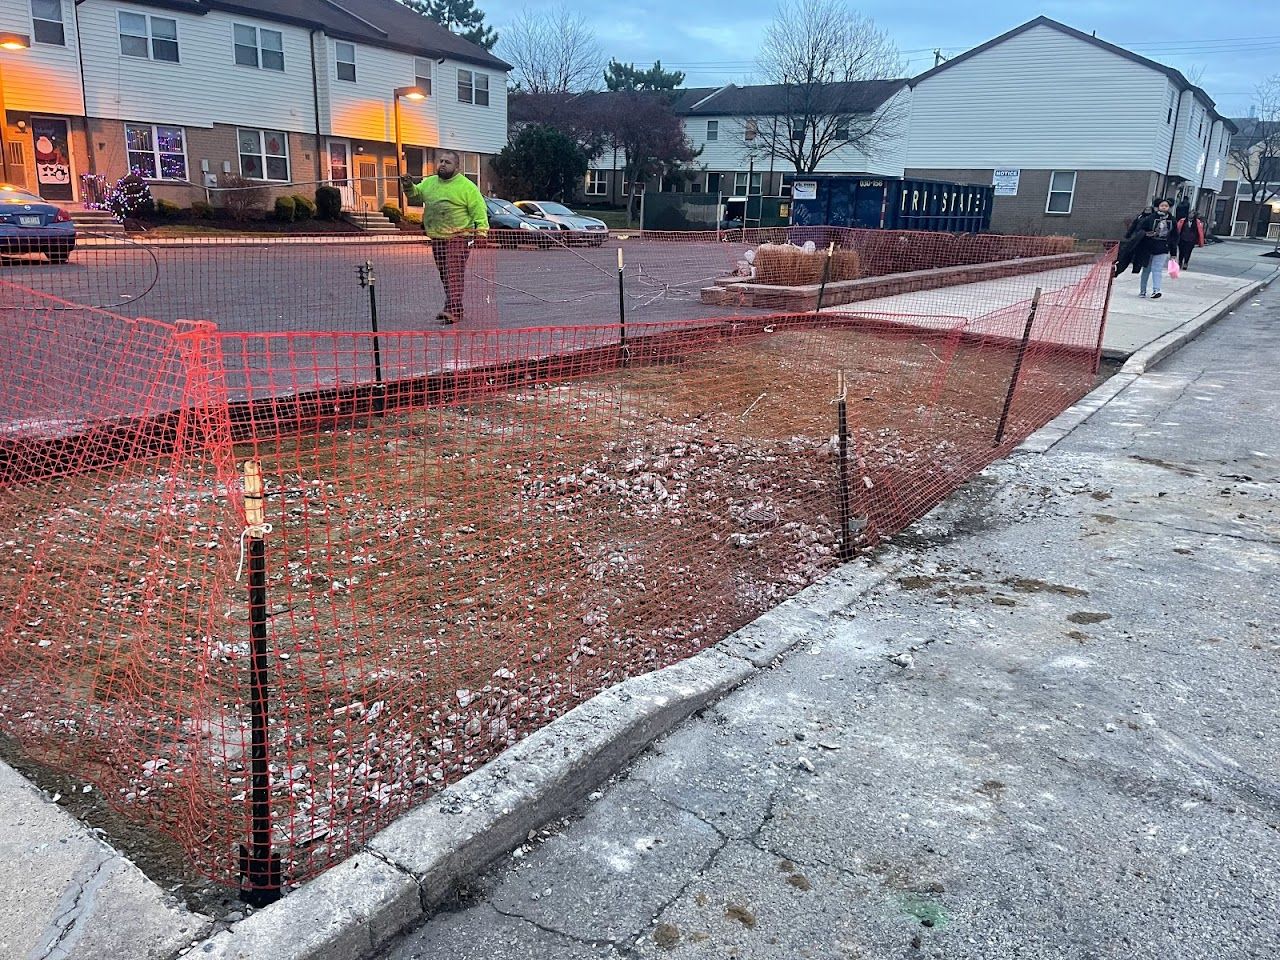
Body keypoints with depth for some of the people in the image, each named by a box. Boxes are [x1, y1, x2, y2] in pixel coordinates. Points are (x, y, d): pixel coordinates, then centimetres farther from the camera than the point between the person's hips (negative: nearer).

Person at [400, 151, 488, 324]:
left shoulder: (466, 186, -5)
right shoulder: (429, 183, 13)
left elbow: (479, 210, -8)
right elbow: (415, 193, 28)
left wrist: (481, 231, -18)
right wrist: (409, 187, 6)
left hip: (458, 238, -7)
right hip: (437, 238, 7)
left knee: (454, 273, -16)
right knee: (444, 274, 11)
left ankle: (453, 310, -23)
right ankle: (454, 308, 20)